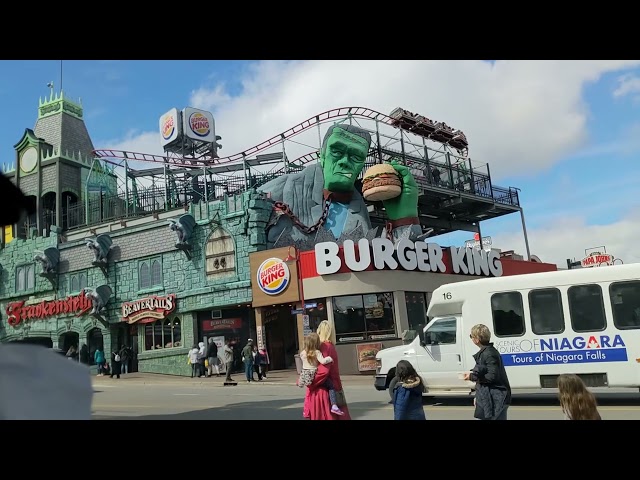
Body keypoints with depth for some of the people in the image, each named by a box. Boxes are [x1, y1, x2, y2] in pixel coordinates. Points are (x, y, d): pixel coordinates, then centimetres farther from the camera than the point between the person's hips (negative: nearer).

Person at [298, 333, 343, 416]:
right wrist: (330, 358, -6)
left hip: (305, 376, 6)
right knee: (331, 386, 2)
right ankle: (334, 406, -13)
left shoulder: (303, 353, 6)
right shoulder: (317, 352, -12)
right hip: (315, 376, -6)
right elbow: (323, 361, -23)